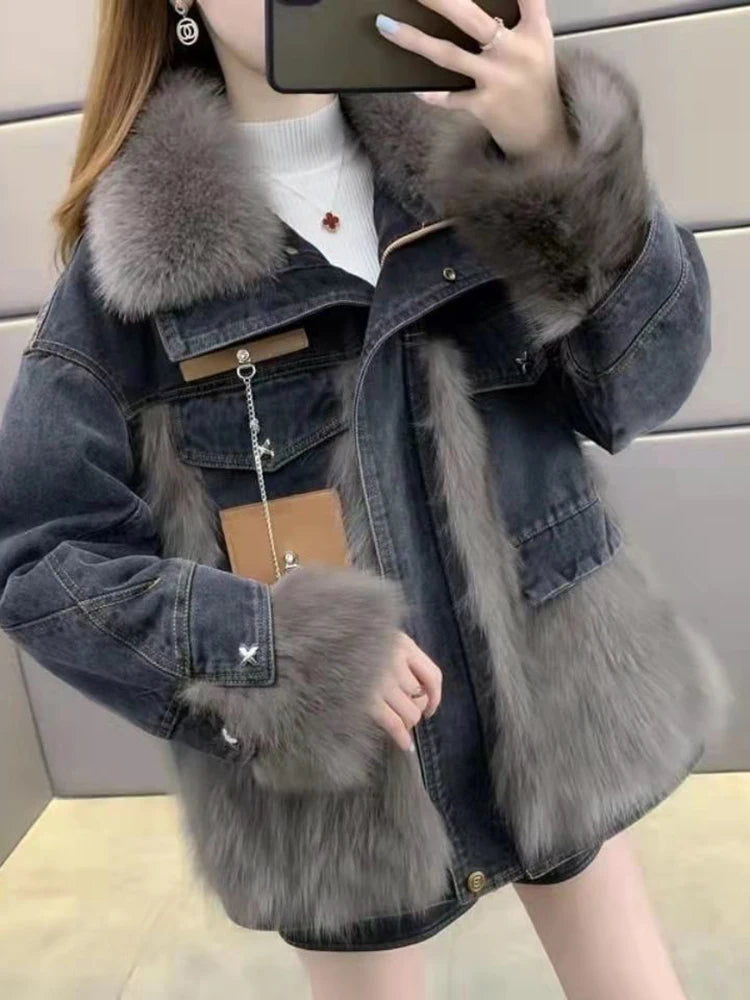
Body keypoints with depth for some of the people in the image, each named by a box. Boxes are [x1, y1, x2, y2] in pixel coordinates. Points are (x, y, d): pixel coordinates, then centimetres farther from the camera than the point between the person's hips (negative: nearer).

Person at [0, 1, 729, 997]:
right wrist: (283, 656, -20)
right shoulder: (133, 255, -10)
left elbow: (645, 385, -7)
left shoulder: (461, 147, -2)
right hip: (338, 776, -2)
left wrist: (562, 159, -22)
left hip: (553, 714, 3)